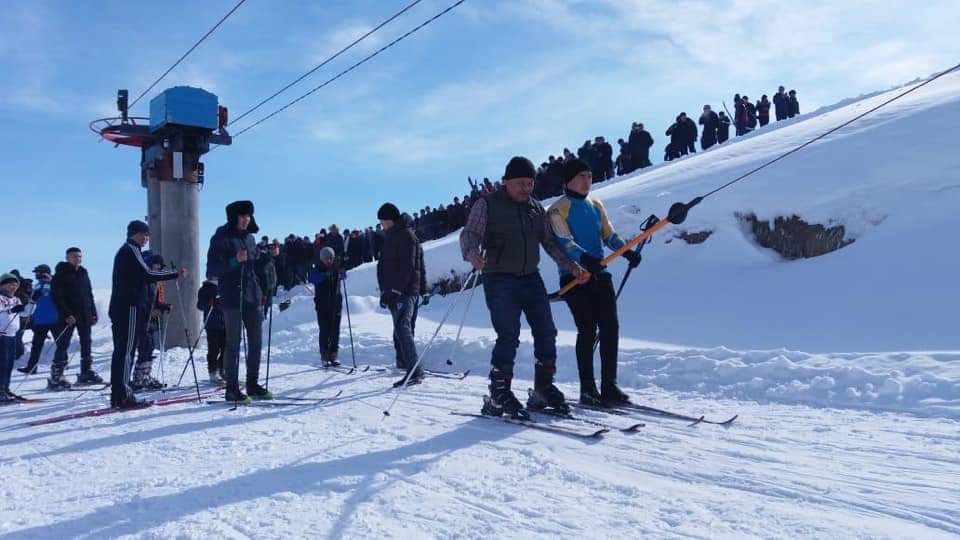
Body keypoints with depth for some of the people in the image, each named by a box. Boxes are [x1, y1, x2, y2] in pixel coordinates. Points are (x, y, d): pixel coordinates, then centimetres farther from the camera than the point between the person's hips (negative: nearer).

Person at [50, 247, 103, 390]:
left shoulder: (83, 273, 14)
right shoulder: (61, 274, -4)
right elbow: (57, 297, -10)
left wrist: (93, 313, 11)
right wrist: (66, 314, -18)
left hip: (85, 314, 6)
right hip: (68, 316, -6)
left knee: (86, 343, 9)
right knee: (63, 345, -6)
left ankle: (86, 372, 18)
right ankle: (56, 377, -4)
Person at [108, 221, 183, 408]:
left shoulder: (123, 251, 24)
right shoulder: (131, 249, -6)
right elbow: (146, 274, -17)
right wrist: (175, 274, -14)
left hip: (119, 308, 10)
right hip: (130, 307, -10)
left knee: (121, 351, 9)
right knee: (126, 351, -11)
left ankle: (117, 396, 12)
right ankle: (123, 395, -12)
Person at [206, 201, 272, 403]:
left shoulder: (249, 237, 16)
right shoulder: (221, 238, -5)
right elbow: (212, 269, -11)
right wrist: (234, 261, -22)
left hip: (253, 297, 7)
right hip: (232, 298, -7)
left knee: (256, 342, 9)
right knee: (233, 344, -2)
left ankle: (253, 384, 19)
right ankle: (232, 388, 4)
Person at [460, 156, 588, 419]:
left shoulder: (536, 208, 15)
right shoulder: (487, 205, -2)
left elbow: (550, 242, 19)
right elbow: (469, 234, -11)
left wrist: (572, 267, 10)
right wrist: (472, 253, -33)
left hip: (531, 279, 6)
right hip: (500, 280, -6)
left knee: (546, 333, 4)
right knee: (509, 336, -14)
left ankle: (543, 390, 19)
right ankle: (499, 395, -2)